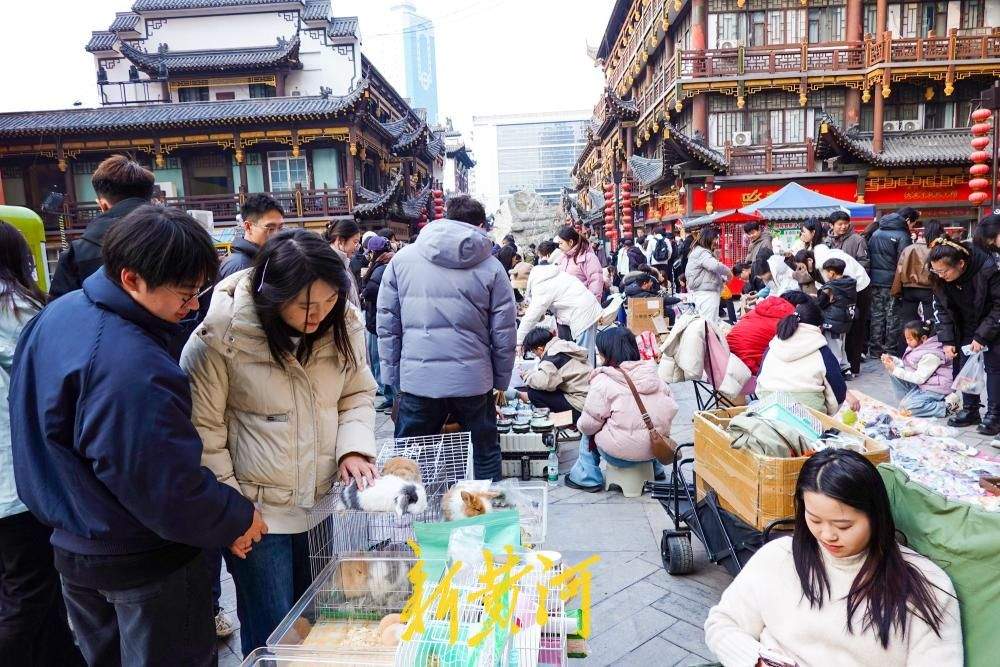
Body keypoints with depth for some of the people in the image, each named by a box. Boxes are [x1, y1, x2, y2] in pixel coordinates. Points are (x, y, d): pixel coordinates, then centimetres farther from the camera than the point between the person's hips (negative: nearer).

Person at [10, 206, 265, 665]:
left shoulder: (56, 315, -2)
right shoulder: (133, 368, -34)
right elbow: (169, 488, -28)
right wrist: (237, 520, -12)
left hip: (70, 543, 9)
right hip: (143, 561, -9)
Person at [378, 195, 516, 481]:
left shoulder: (402, 259, 5)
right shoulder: (491, 267, 1)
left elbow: (386, 323, 4)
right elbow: (504, 333, 0)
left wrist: (393, 375, 10)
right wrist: (501, 381, 10)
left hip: (417, 379, 1)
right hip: (474, 380, 0)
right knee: (485, 456, 17)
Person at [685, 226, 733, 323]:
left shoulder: (702, 252, 22)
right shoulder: (702, 252, -11)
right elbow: (715, 266, -26)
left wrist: (723, 278, 10)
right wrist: (728, 272, -8)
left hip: (705, 293, 11)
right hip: (706, 294, -11)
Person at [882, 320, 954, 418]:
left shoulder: (931, 355, -25)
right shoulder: (916, 347, 1)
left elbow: (919, 378, -24)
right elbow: (906, 365, 9)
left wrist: (895, 370, -23)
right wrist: (892, 360, -8)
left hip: (936, 389, -9)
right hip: (920, 385, 9)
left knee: (906, 407, -22)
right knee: (893, 372, -3)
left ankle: (946, 407, -12)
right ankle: (907, 399, 3)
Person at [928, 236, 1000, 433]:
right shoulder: (940, 277, -17)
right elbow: (942, 308, -7)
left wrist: (982, 336, -24)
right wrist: (947, 340, -14)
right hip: (967, 325, 5)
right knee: (963, 363, 2)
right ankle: (970, 410, 11)